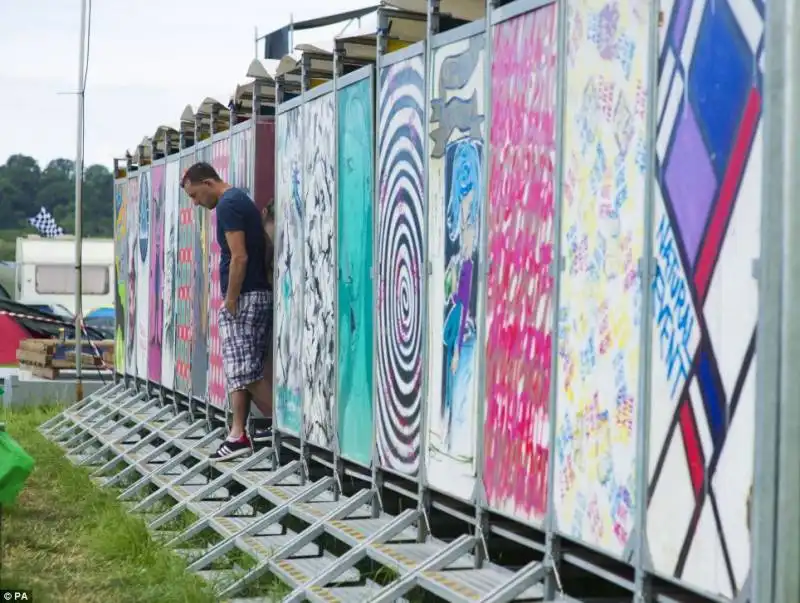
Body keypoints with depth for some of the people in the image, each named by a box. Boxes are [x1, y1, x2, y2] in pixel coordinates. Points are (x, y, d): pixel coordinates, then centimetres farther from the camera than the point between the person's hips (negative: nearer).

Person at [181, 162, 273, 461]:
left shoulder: (227, 205, -13)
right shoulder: (239, 199, 17)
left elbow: (239, 258, -20)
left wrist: (230, 301, -15)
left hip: (245, 298, -10)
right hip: (258, 294, 10)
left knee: (246, 371, -7)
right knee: (239, 369, 9)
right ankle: (238, 434, 9)